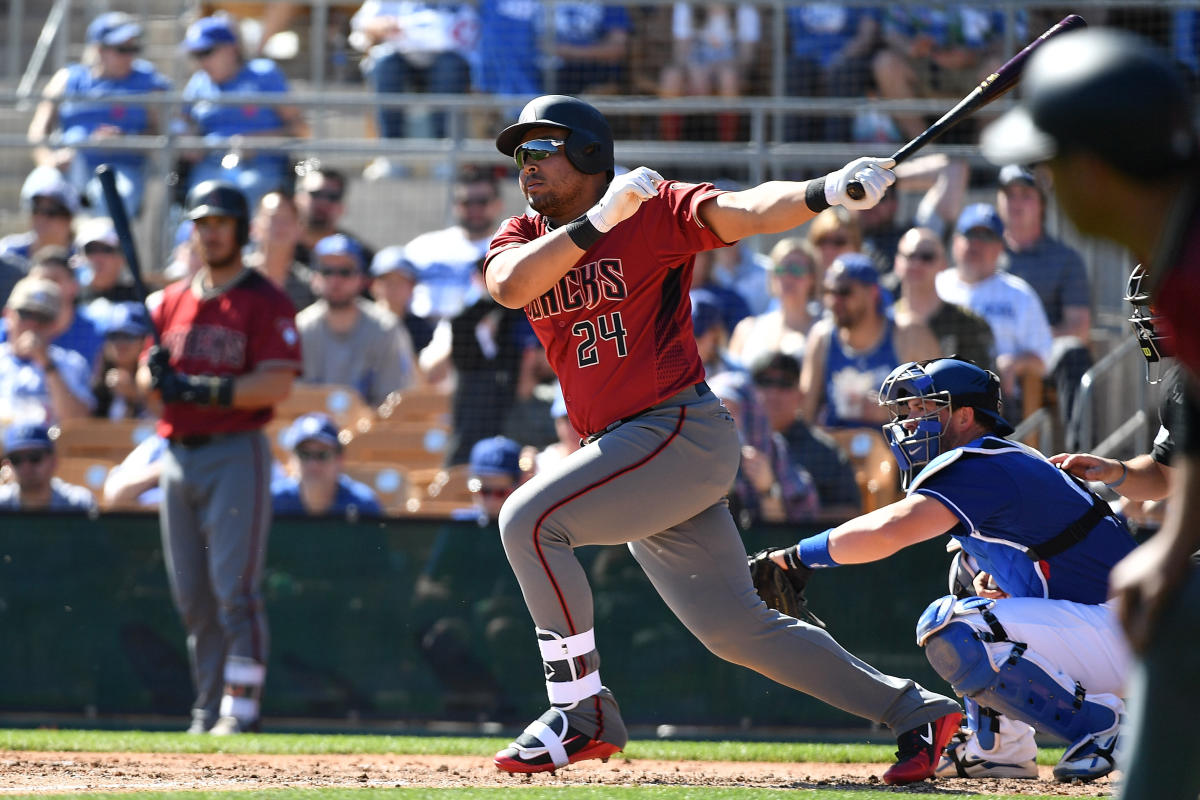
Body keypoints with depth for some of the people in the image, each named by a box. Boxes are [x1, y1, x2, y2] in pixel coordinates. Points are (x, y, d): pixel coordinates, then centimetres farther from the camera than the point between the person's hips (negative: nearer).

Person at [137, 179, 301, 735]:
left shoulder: (265, 302, -3)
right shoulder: (174, 300, 16)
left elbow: (278, 382, -14)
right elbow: (146, 378, 18)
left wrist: (204, 390, -22)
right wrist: (154, 372, -7)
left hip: (236, 453, -6)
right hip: (178, 454, 6)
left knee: (234, 589, -11)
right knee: (192, 597, 7)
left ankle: (241, 707, -10)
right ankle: (209, 707, 14)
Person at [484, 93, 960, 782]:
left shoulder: (656, 212, -5)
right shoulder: (526, 238, 11)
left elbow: (744, 212, -20)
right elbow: (510, 286, -12)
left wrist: (828, 191, -38)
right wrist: (598, 219, -20)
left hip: (684, 430, -7)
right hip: (629, 453, 7)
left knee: (530, 519, -20)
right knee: (736, 629, 8)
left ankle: (583, 712, -13)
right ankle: (917, 713, 17)